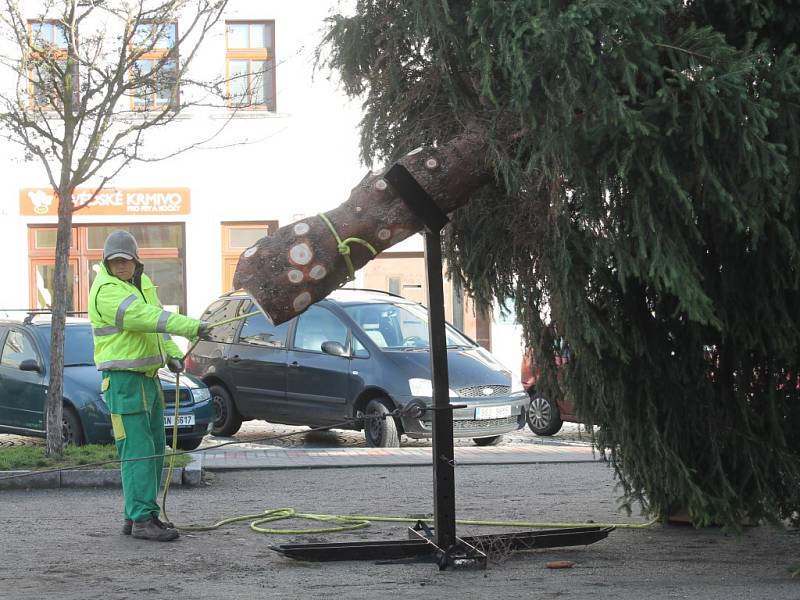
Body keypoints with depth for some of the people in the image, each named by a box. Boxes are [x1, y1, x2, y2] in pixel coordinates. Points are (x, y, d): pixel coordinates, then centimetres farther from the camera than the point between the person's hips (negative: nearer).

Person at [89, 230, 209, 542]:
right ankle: (142, 519, -14)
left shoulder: (142, 282, 12)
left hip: (149, 377, 9)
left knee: (155, 448, 11)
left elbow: (155, 318, 20)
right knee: (138, 451, -13)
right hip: (124, 379, -9)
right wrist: (193, 327, -32)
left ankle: (136, 516, 16)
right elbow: (145, 317, -28)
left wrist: (171, 353, 3)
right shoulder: (106, 291, -18)